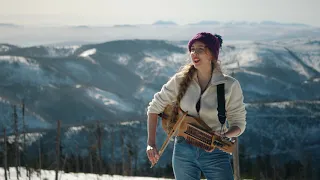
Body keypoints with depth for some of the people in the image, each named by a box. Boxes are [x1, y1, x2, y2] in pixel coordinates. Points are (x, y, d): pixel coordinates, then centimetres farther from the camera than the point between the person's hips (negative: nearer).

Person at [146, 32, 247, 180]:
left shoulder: (230, 85, -9)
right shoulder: (181, 80, -5)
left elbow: (238, 124, -2)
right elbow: (154, 108, 3)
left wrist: (223, 136, -23)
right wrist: (151, 144, -4)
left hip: (214, 152, -2)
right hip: (183, 150, 2)